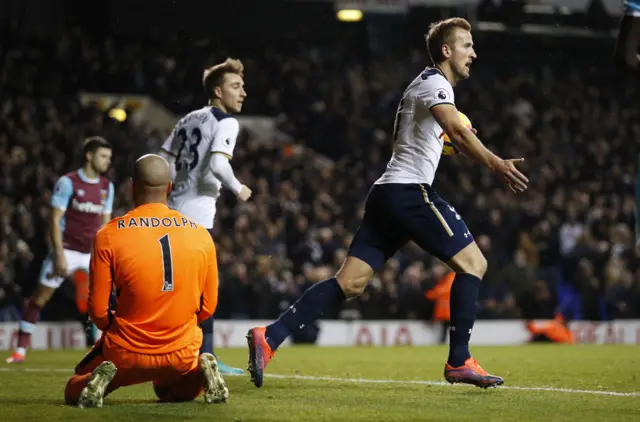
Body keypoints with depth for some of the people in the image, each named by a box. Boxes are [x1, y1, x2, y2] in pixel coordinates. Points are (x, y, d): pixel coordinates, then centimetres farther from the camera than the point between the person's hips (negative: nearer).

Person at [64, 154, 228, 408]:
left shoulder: (108, 236, -10)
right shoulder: (201, 236, -2)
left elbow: (98, 310, -7)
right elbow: (208, 307, 4)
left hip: (126, 353, -2)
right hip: (182, 353, 2)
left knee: (73, 392, 22)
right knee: (169, 393, 35)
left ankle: (103, 378, -12)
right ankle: (199, 372, 1)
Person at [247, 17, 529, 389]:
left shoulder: (425, 85, 26)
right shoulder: (435, 84, -5)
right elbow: (457, 131, -24)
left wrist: (445, 140, 20)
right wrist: (495, 164, -33)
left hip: (388, 192, 9)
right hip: (410, 191, -9)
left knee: (350, 282, 0)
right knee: (473, 263, -4)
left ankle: (269, 337, -11)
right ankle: (459, 361, -5)